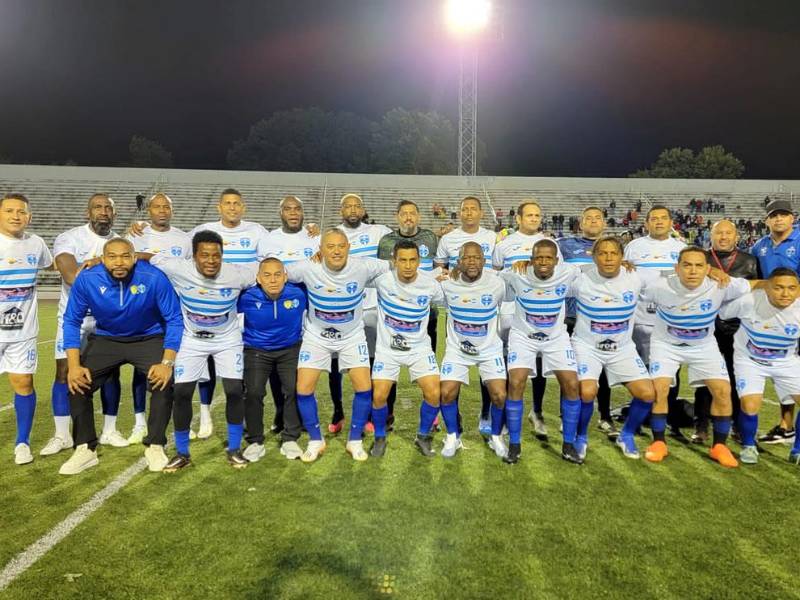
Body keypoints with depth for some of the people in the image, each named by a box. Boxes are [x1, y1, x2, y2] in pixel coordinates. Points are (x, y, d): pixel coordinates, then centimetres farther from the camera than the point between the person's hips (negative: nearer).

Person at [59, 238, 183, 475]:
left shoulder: (154, 278, -25)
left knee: (164, 382, -24)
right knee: (77, 383, -14)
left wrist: (167, 362, -24)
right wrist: (74, 365, -17)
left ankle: (155, 446, -4)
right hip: (105, 339, 2)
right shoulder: (87, 279, -19)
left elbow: (174, 320, -16)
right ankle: (86, 449, 4)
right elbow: (72, 321, -7)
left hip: (149, 339, -2)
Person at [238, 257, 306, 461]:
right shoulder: (247, 297, -20)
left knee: (294, 390, -13)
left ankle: (290, 439, 5)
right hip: (257, 351, 0)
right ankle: (255, 442, 5)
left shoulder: (298, 293, -18)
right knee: (253, 392, -14)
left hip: (290, 349, 1)